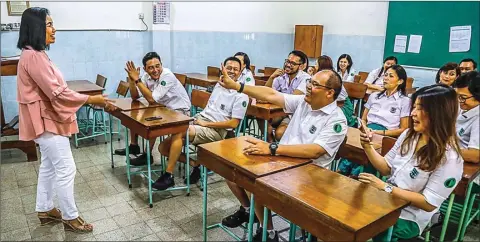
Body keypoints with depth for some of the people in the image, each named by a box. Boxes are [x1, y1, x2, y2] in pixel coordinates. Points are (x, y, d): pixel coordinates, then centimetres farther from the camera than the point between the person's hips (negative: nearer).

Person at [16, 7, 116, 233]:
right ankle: (70, 218, 11)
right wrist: (92, 99, -22)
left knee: (49, 166, 19)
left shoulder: (36, 54, 11)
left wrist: (89, 99, 11)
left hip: (48, 119, 11)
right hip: (47, 121, -11)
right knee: (66, 169, -3)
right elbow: (57, 93, -25)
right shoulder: (33, 56, -22)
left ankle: (45, 210, 33)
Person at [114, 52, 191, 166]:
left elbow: (152, 99, -31)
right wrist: (132, 79, -17)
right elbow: (135, 97, -2)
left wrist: (137, 80, -28)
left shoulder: (167, 76, -27)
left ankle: (147, 156, -10)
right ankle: (134, 146, 21)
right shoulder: (147, 76, -5)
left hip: (179, 111, -8)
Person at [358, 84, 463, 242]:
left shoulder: (449, 159, -19)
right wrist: (368, 146, -10)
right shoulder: (409, 135, -1)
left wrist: (386, 187, -23)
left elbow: (429, 204, -19)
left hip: (409, 218, -6)